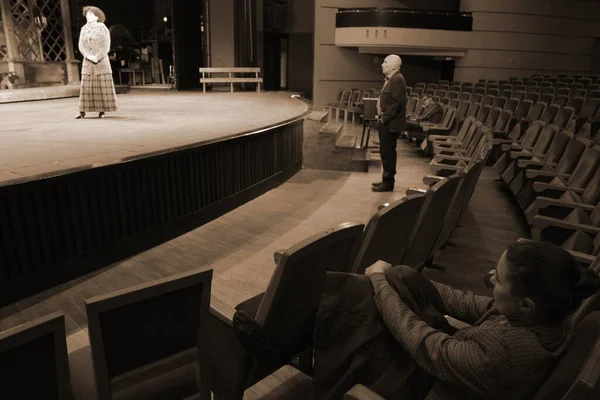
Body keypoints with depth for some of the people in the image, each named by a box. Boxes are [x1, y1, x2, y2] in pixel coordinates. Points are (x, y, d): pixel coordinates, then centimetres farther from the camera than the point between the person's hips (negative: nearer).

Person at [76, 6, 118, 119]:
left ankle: (102, 111, 2)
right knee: (86, 86, -1)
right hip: (87, 61, 4)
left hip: (101, 60, -3)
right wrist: (89, 56, -12)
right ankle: (83, 111, -1)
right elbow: (81, 46, 5)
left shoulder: (102, 28, -3)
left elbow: (106, 47, -9)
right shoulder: (84, 29, 9)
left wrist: (97, 57, -16)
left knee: (103, 85, -4)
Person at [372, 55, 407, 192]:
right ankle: (386, 179, 24)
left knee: (388, 152, -4)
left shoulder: (398, 79, -15)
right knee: (385, 152, 15)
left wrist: (385, 118, -18)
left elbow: (397, 103, -23)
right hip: (385, 122, 10)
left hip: (391, 123, -10)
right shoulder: (390, 79, 16)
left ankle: (388, 183, 4)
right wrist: (381, 116, 12)